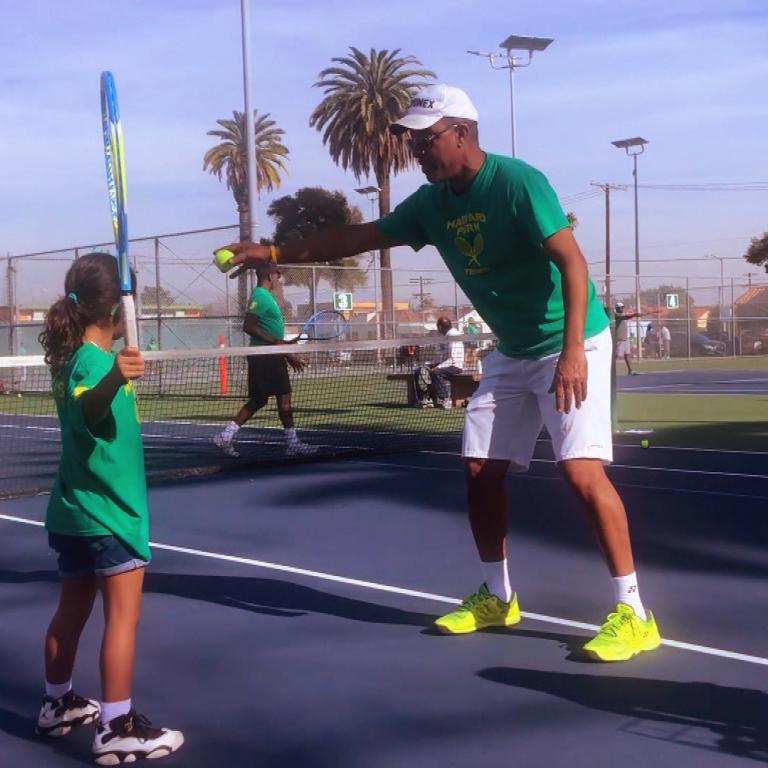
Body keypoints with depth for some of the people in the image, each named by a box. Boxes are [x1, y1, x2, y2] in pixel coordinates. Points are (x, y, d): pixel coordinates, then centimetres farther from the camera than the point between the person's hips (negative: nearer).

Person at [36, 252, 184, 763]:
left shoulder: (73, 356, 8)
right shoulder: (94, 360, -19)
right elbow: (87, 409, -41)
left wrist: (115, 370, 41)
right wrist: (114, 379, -60)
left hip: (75, 509, 9)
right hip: (109, 510, -9)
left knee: (73, 609, 19)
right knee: (123, 614, -5)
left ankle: (58, 705, 31)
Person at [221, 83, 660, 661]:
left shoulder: (518, 182, -19)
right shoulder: (432, 203, 2)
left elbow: (572, 262, -25)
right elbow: (358, 237, 10)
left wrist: (573, 351, -34)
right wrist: (274, 253, 7)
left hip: (572, 345, -8)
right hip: (512, 354, 8)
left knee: (582, 470, -18)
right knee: (481, 469, 5)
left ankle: (633, 612, -10)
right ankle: (497, 597, 21)